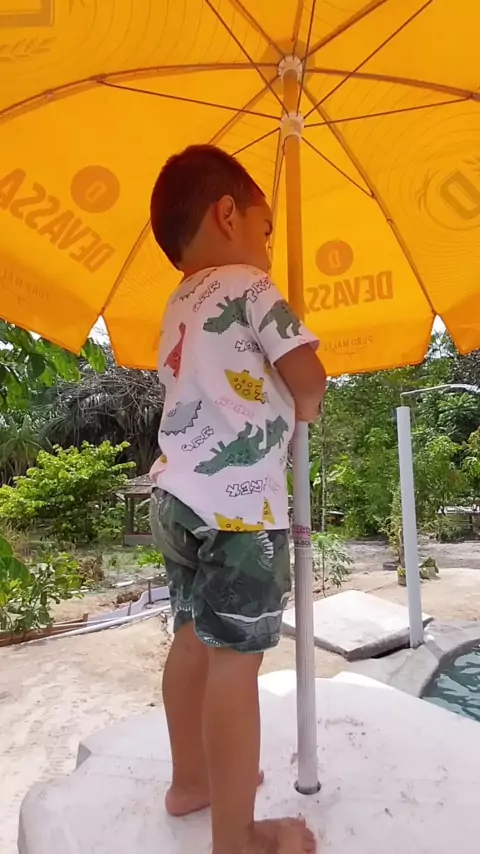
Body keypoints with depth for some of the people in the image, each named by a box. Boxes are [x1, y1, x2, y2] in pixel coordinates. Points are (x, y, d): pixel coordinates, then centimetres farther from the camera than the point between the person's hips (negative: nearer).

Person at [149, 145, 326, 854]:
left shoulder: (178, 307, 21)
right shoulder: (249, 285, -5)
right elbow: (307, 377, -9)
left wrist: (280, 407, 16)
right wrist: (304, 408, 12)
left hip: (177, 495, 9)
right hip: (237, 501, -9)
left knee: (193, 638, 19)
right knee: (235, 658, -1)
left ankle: (191, 780, 37)